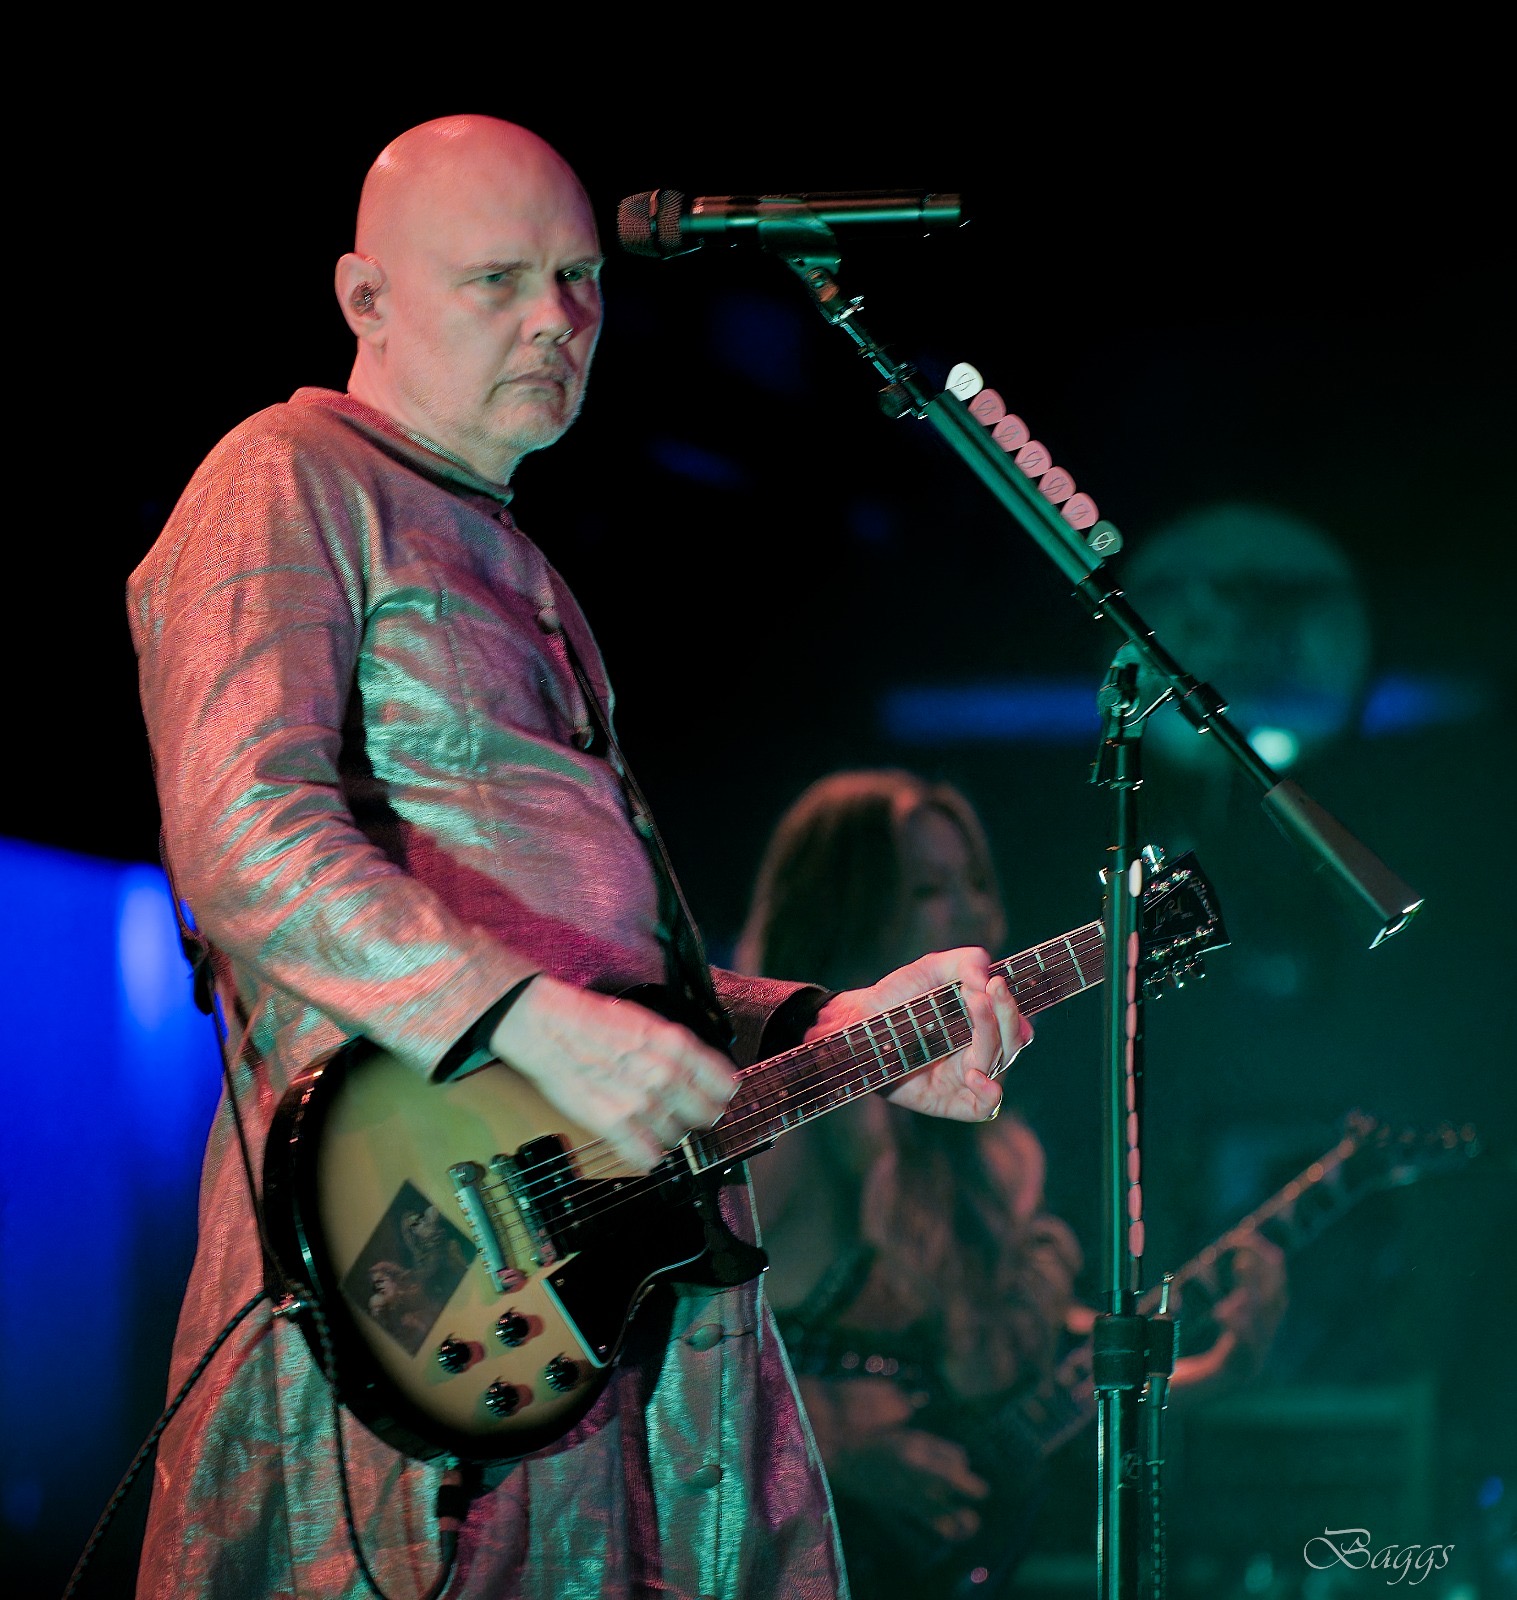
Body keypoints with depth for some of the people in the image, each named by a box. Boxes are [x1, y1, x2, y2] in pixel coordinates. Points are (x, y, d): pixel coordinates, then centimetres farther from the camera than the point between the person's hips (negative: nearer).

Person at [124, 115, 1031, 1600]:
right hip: (414, 1250, -8)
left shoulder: (515, 571, 26)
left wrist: (834, 1029, 14)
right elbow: (244, 841, -17)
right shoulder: (291, 486, -1)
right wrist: (541, 1027, -25)